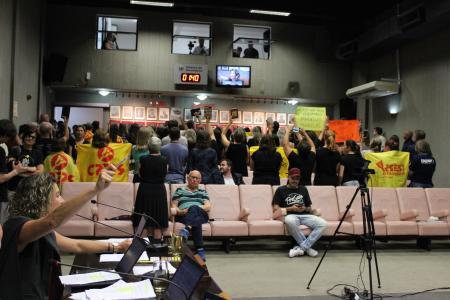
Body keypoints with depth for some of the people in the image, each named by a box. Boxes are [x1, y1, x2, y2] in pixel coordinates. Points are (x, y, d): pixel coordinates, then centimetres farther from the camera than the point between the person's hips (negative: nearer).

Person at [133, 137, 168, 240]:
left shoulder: (143, 159, -9)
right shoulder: (163, 160, -8)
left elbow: (140, 175, 3)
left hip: (145, 191, 0)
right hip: (159, 191, 0)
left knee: (144, 225, 8)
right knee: (158, 226, 8)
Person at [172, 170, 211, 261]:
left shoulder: (203, 192, 29)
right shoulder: (179, 190, 26)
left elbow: (208, 207, 11)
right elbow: (174, 206, 13)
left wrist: (195, 208, -9)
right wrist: (181, 211, -11)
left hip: (201, 215, 0)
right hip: (183, 216, 0)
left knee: (194, 208, -40)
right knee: (196, 223, -40)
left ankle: (187, 229, -69)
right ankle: (200, 249, -56)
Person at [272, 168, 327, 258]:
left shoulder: (303, 189, 24)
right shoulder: (281, 190, 12)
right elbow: (275, 209, 3)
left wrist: (305, 209, -1)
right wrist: (290, 208, -9)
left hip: (305, 215, 4)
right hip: (291, 215, -4)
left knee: (323, 224, -25)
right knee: (289, 221, -42)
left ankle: (301, 247, -23)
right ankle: (307, 247, -25)